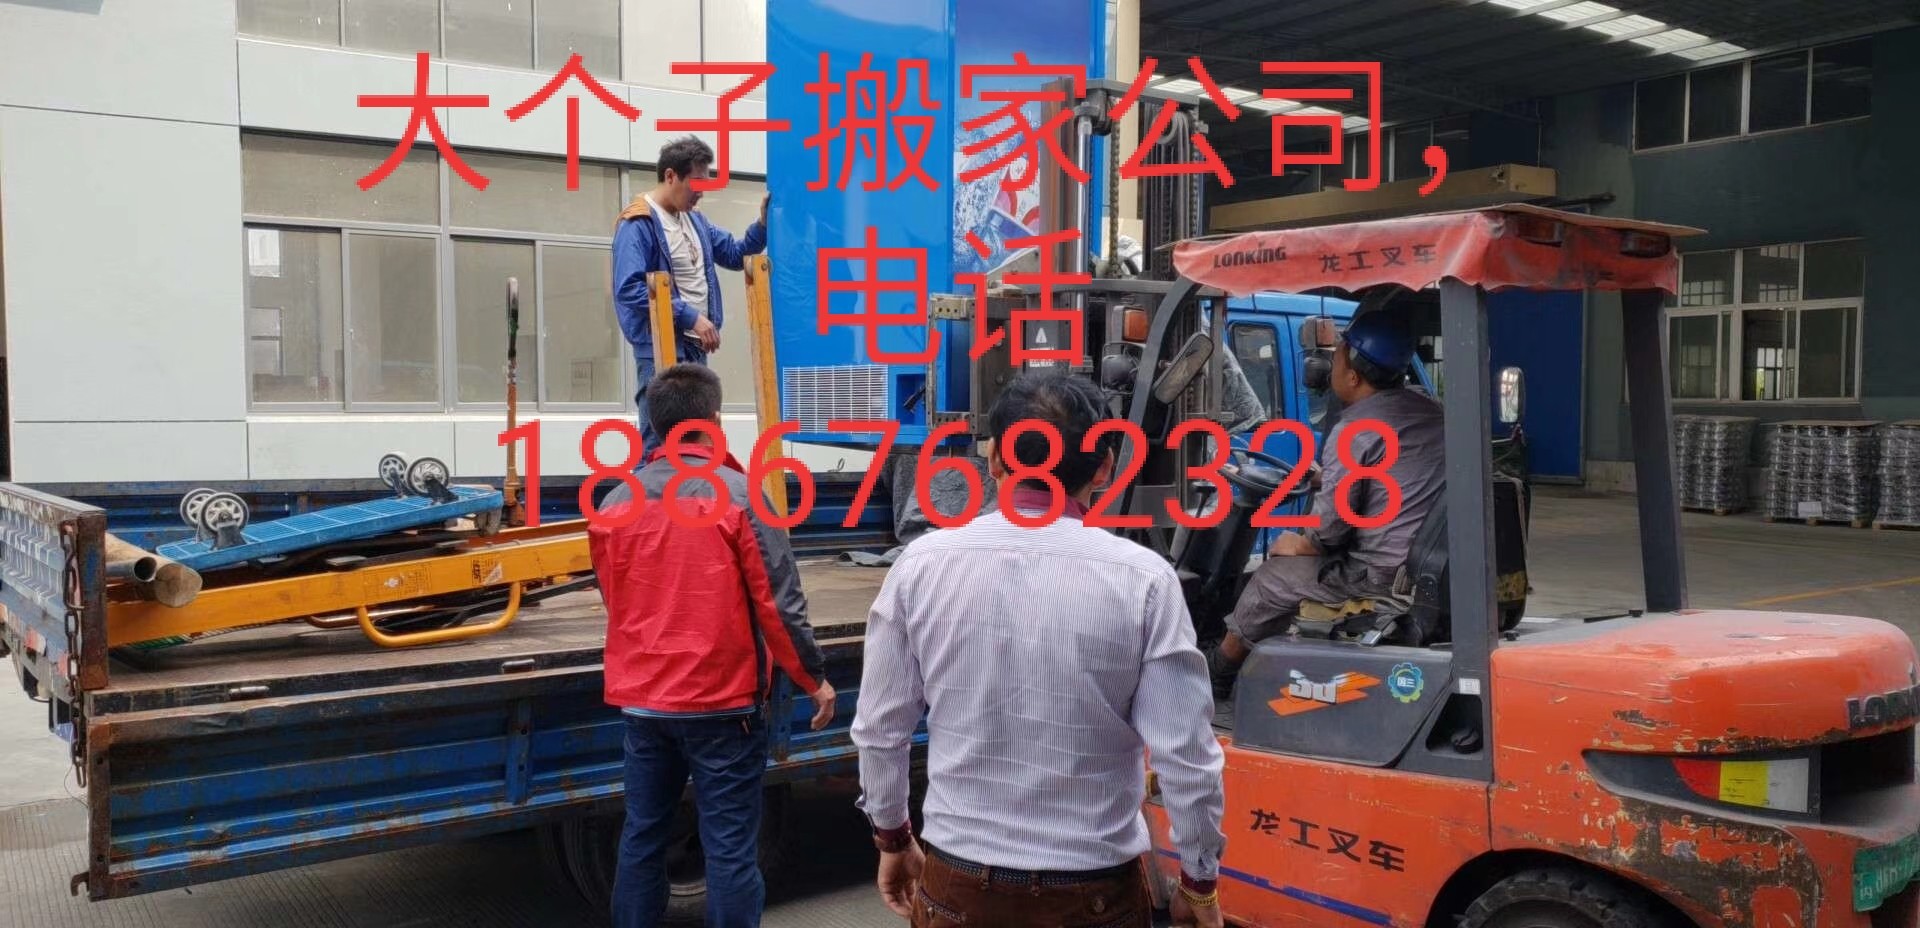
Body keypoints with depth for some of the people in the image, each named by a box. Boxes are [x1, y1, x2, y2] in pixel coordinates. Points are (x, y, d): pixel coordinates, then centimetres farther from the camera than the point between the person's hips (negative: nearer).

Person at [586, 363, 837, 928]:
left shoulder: (614, 503, 4)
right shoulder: (740, 494, -12)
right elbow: (779, 603, -12)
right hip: (720, 701, -5)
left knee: (642, 837, 16)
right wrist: (815, 679, 1)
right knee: (729, 848, 3)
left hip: (641, 701, 5)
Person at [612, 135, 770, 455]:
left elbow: (735, 255, 22)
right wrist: (691, 317, -22)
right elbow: (629, 289, -22)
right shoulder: (638, 224, -12)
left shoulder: (695, 220, 14)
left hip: (695, 347, 9)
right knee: (659, 444, -8)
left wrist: (763, 223, 4)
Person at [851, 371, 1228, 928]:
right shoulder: (1141, 578, -14)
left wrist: (891, 838, 15)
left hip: (956, 883, 2)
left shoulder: (921, 564, -9)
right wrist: (1199, 880, 4)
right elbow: (1186, 757, -12)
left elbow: (879, 730, -1)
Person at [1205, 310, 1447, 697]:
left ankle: (1218, 672, 31)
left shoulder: (1352, 432, -19)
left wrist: (1299, 545, 6)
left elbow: (1331, 526, -15)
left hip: (1379, 576, -9)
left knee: (1272, 579, 10)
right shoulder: (1431, 410, 7)